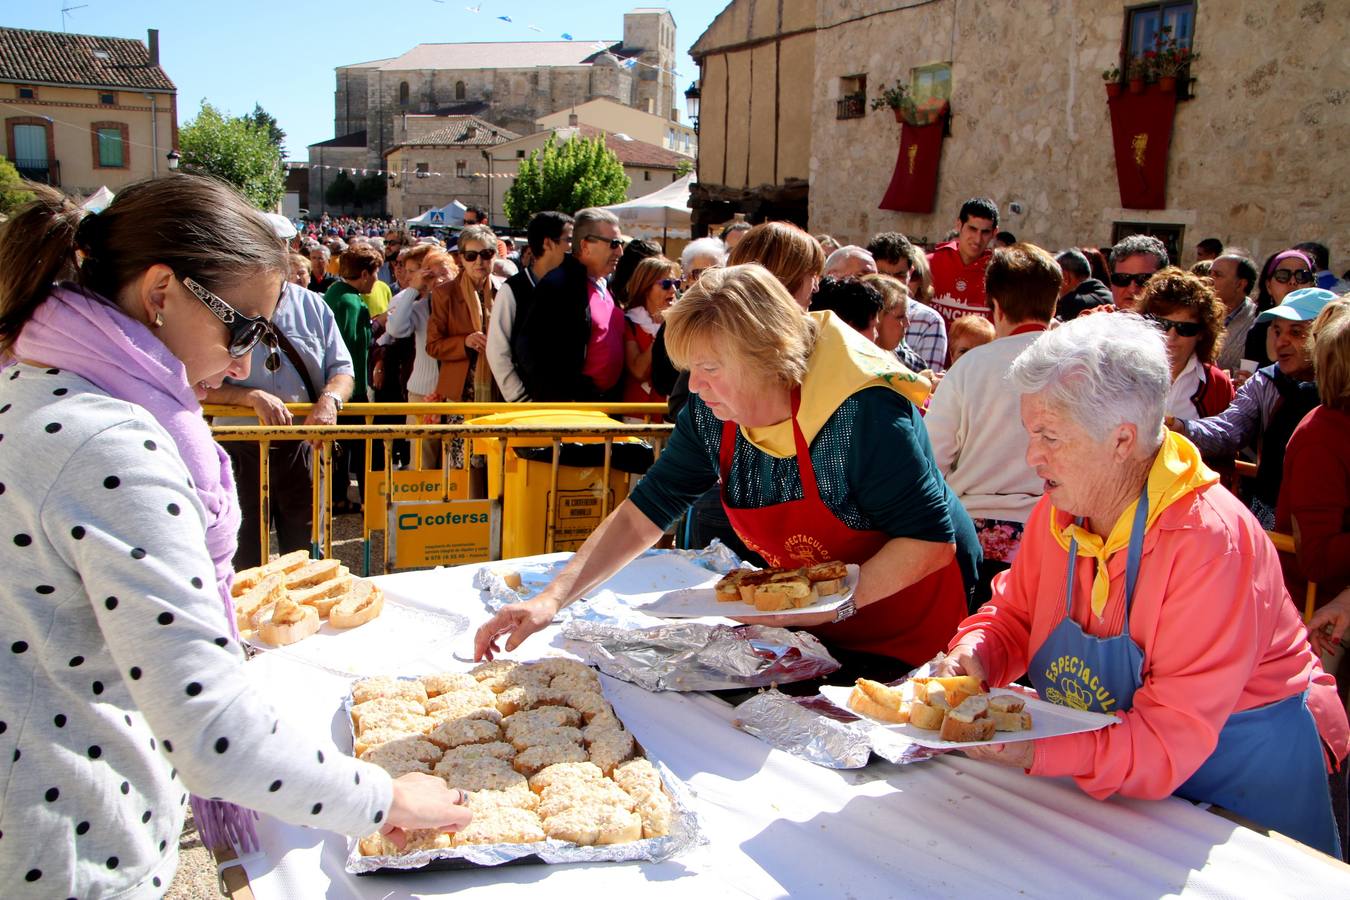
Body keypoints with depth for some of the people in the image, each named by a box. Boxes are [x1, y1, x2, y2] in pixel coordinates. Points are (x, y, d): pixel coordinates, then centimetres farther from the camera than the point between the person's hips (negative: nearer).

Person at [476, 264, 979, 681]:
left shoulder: (862, 410, -29)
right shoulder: (711, 415, -10)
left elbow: (932, 541, -26)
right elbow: (644, 512, -7)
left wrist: (834, 603, -32)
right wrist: (551, 600, -17)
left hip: (909, 633, -5)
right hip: (816, 624, 6)